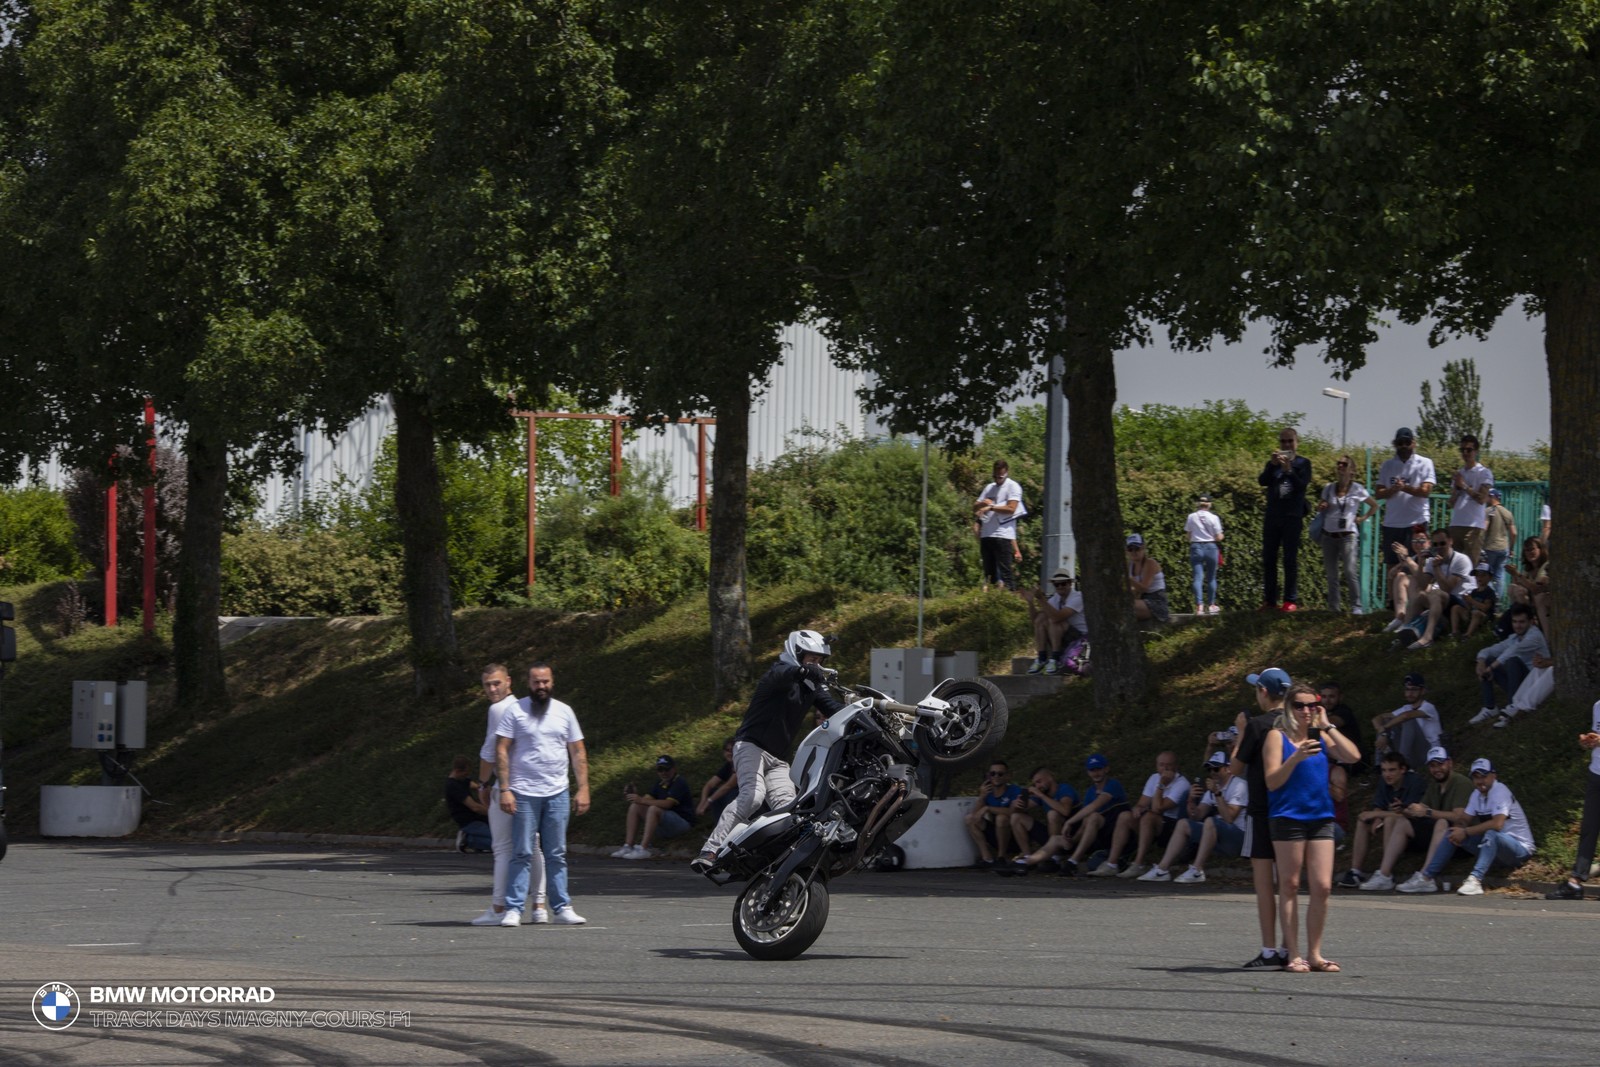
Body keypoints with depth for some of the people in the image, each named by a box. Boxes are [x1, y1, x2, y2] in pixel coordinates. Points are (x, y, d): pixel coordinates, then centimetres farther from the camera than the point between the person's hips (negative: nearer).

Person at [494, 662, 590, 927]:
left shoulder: (564, 713, 10)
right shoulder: (516, 712, 0)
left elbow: (578, 752, 12)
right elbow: (501, 750, -3)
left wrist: (583, 788, 4)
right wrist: (504, 789, -11)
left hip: (558, 794, 3)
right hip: (524, 793, -3)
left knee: (557, 855, 6)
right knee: (523, 854, -5)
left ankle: (561, 908, 9)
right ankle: (513, 909, -3)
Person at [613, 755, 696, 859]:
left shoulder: (679, 783, -12)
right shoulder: (660, 783, 13)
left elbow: (667, 804, -25)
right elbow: (648, 798, 4)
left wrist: (642, 800, -28)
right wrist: (637, 795, -18)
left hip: (682, 822, -8)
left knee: (654, 809, -33)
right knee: (635, 807, -6)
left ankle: (643, 849, -38)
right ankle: (628, 846, -16)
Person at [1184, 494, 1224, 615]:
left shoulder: (1191, 517, -1)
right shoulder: (1213, 517, -7)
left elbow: (1188, 535, 5)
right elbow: (1218, 537, -6)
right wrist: (1221, 536, 16)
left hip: (1196, 547, 0)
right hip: (1211, 547, 0)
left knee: (1198, 577, -4)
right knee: (1211, 578, 13)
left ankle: (1199, 605, -18)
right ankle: (1211, 605, 22)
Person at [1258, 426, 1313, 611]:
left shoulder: (1302, 463, 5)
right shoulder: (1274, 463, 15)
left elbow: (1302, 485, -10)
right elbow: (1262, 481, -1)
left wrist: (1288, 470, -21)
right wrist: (1272, 465, -15)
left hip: (1292, 517, -4)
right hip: (1272, 516, 4)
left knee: (1290, 559, -6)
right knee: (1268, 559, 2)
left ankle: (1291, 600, -6)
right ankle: (1269, 601, 5)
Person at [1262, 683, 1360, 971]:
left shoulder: (1320, 736, 13)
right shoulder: (1278, 736, 0)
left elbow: (1352, 755, -1)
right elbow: (1272, 781, -8)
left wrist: (1327, 726, -2)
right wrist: (1296, 758, -22)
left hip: (1321, 818, 4)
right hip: (1289, 817, -4)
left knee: (1322, 887, 0)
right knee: (1290, 887, 0)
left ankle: (1314, 954, 9)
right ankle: (1293, 955, 4)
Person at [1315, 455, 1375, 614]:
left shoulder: (1357, 489, 1)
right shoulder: (1328, 488, 8)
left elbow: (1374, 505, 15)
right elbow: (1319, 506, 19)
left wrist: (1363, 518, 3)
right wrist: (1321, 507, -3)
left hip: (1348, 535, -4)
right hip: (1329, 535, 4)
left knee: (1350, 571, -15)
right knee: (1331, 575, 5)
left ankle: (1357, 606, -10)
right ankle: (1333, 607, 12)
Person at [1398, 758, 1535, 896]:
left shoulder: (1500, 792, -18)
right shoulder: (1477, 794, 9)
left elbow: (1497, 824, -33)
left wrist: (1465, 832, -27)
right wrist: (1459, 833, -16)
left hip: (1520, 848, -8)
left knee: (1491, 834, -39)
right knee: (1452, 833, -1)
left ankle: (1475, 880, -51)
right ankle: (1425, 878, -6)